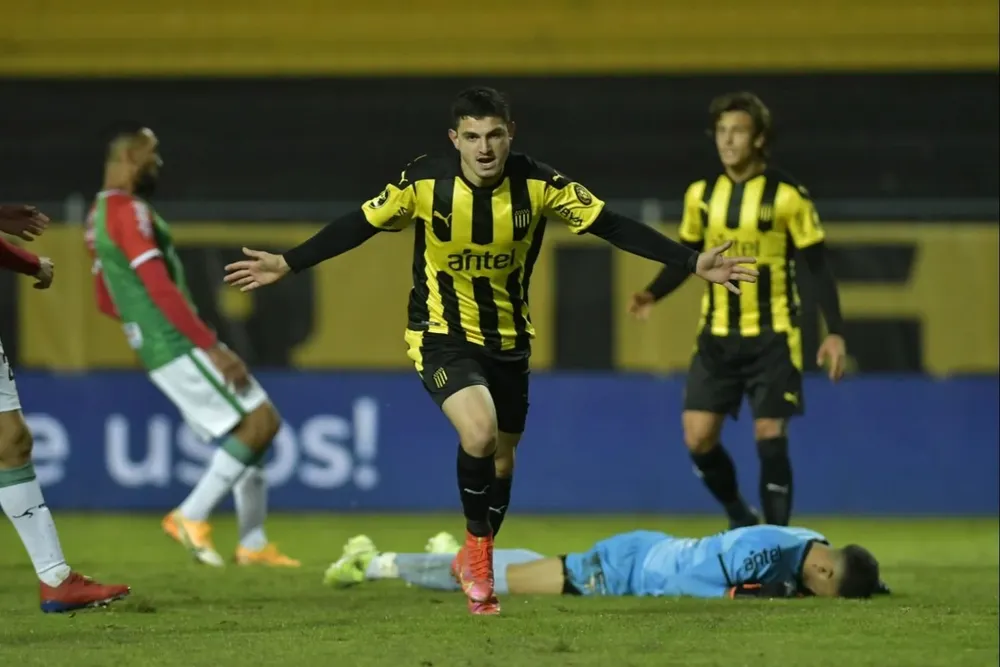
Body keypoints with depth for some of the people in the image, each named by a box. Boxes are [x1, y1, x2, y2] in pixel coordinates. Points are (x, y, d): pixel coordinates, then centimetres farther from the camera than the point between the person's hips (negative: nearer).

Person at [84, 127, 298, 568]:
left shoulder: (99, 215, 16)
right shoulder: (128, 211, -16)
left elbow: (105, 301, 25)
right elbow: (160, 288, -24)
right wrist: (212, 347, -24)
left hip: (156, 349, 10)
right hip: (179, 346, -10)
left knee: (246, 432, 12)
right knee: (260, 421, -11)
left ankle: (253, 545, 11)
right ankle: (192, 516, -9)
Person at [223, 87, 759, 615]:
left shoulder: (537, 185, -15)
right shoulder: (424, 183, -18)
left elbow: (613, 226, -9)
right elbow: (358, 226, -6)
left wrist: (691, 262, -15)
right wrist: (287, 265, -9)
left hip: (509, 339, 3)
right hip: (442, 334, -3)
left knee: (501, 458, 14)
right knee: (479, 430, -28)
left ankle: (474, 562, 40)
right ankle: (478, 544, -4)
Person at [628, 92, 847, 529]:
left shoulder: (787, 196, -9)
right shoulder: (701, 195, 3)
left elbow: (818, 267, -6)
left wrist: (835, 332, -14)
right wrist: (653, 294, -5)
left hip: (771, 337, -4)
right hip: (718, 336, 4)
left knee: (770, 439, -7)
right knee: (698, 439, -2)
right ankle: (741, 520, 22)